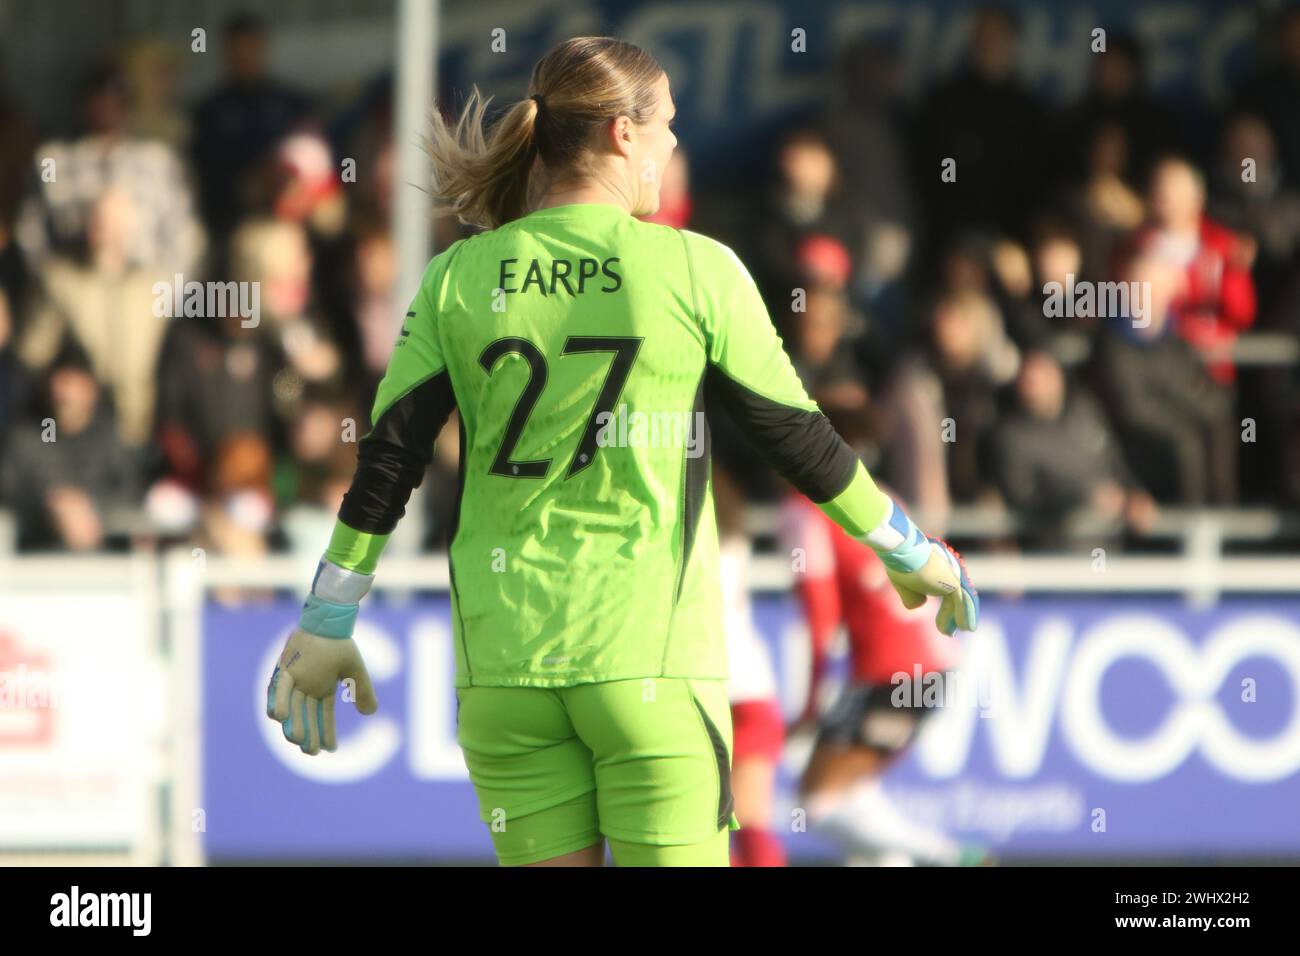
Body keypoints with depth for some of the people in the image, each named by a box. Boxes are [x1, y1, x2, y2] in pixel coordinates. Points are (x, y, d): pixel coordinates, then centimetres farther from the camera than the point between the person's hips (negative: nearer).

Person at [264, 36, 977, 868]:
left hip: (505, 658, 3)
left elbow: (385, 463, 2)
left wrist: (325, 626, 12)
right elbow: (797, 438, 3)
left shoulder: (459, 279, 3)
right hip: (649, 657, -3)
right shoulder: (696, 271, -4)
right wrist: (911, 554, 18)